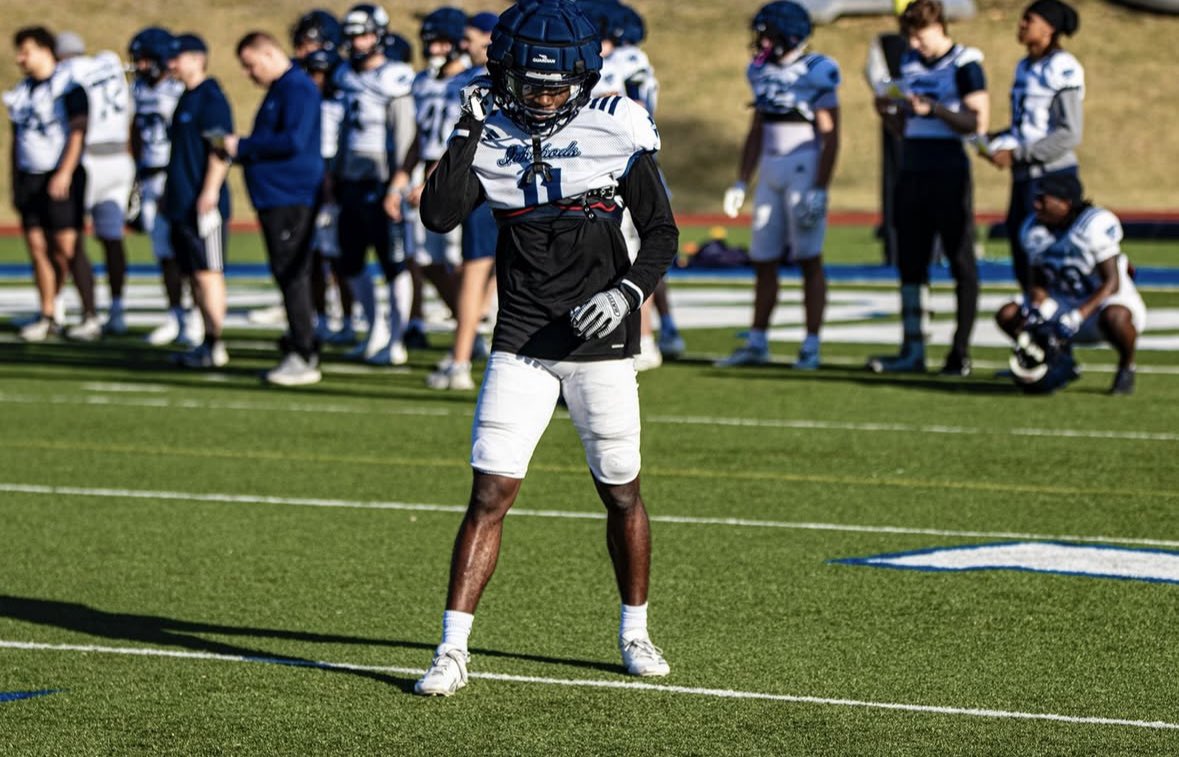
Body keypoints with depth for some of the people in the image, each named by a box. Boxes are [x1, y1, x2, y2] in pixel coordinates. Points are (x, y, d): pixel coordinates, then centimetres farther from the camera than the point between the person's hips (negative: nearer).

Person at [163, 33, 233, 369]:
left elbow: (221, 150, -19)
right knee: (194, 274, 11)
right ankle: (208, 341, 15)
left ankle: (215, 345, -6)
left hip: (203, 204, -10)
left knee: (207, 273, -8)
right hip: (182, 203, 10)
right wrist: (170, 190, 26)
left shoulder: (210, 98, -12)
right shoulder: (187, 98, 17)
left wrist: (210, 192, -24)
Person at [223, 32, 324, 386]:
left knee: (292, 275, -9)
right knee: (289, 275, 13)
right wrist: (240, 151, 10)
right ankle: (298, 348, 18)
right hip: (273, 197, 10)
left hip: (290, 196, -10)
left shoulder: (298, 88, -13)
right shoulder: (278, 90, 19)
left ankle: (305, 357, -8)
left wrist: (243, 146, -14)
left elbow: (293, 141, -22)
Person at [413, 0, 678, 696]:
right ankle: (453, 650, -5)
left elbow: (662, 233, 2)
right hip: (523, 344, 0)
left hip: (602, 341, 0)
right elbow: (439, 216, -11)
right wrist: (468, 133, -14)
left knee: (622, 493, 9)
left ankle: (635, 631, 29)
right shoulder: (493, 138, 1)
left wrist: (629, 292, -13)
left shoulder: (616, 133, -4)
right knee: (491, 494, -7)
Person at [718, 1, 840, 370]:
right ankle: (757, 343, 14)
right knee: (763, 260, 8)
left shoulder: (816, 73, -11)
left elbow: (830, 136, -12)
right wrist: (742, 182, 13)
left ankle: (811, 346, 1)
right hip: (771, 171, 7)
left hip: (805, 169, -7)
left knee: (809, 260, -2)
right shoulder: (764, 72, 10)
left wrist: (820, 189, -17)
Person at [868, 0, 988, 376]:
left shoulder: (964, 64, -7)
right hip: (913, 172, 7)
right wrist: (888, 112, 0)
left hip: (949, 172, -7)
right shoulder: (910, 63, 14)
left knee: (962, 262, -1)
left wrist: (933, 109, -21)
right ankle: (912, 351, 11)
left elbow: (977, 123, -13)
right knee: (911, 262, 7)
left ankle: (961, 352, 1)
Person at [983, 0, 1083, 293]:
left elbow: (1069, 134, -16)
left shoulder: (1062, 68, -12)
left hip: (1052, 174, -8)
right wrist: (998, 146, 3)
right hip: (1025, 177, 8)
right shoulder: (1025, 68, 15)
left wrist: (1017, 154, -16)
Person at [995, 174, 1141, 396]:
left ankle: (1126, 368, -9)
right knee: (1007, 316, -9)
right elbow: (1036, 283, 6)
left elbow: (1112, 283, -23)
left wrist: (1078, 316, -32)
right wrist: (1038, 308, -17)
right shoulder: (1034, 230, -3)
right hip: (1066, 302, 6)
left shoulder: (1096, 225, -24)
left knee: (1115, 317, -42)